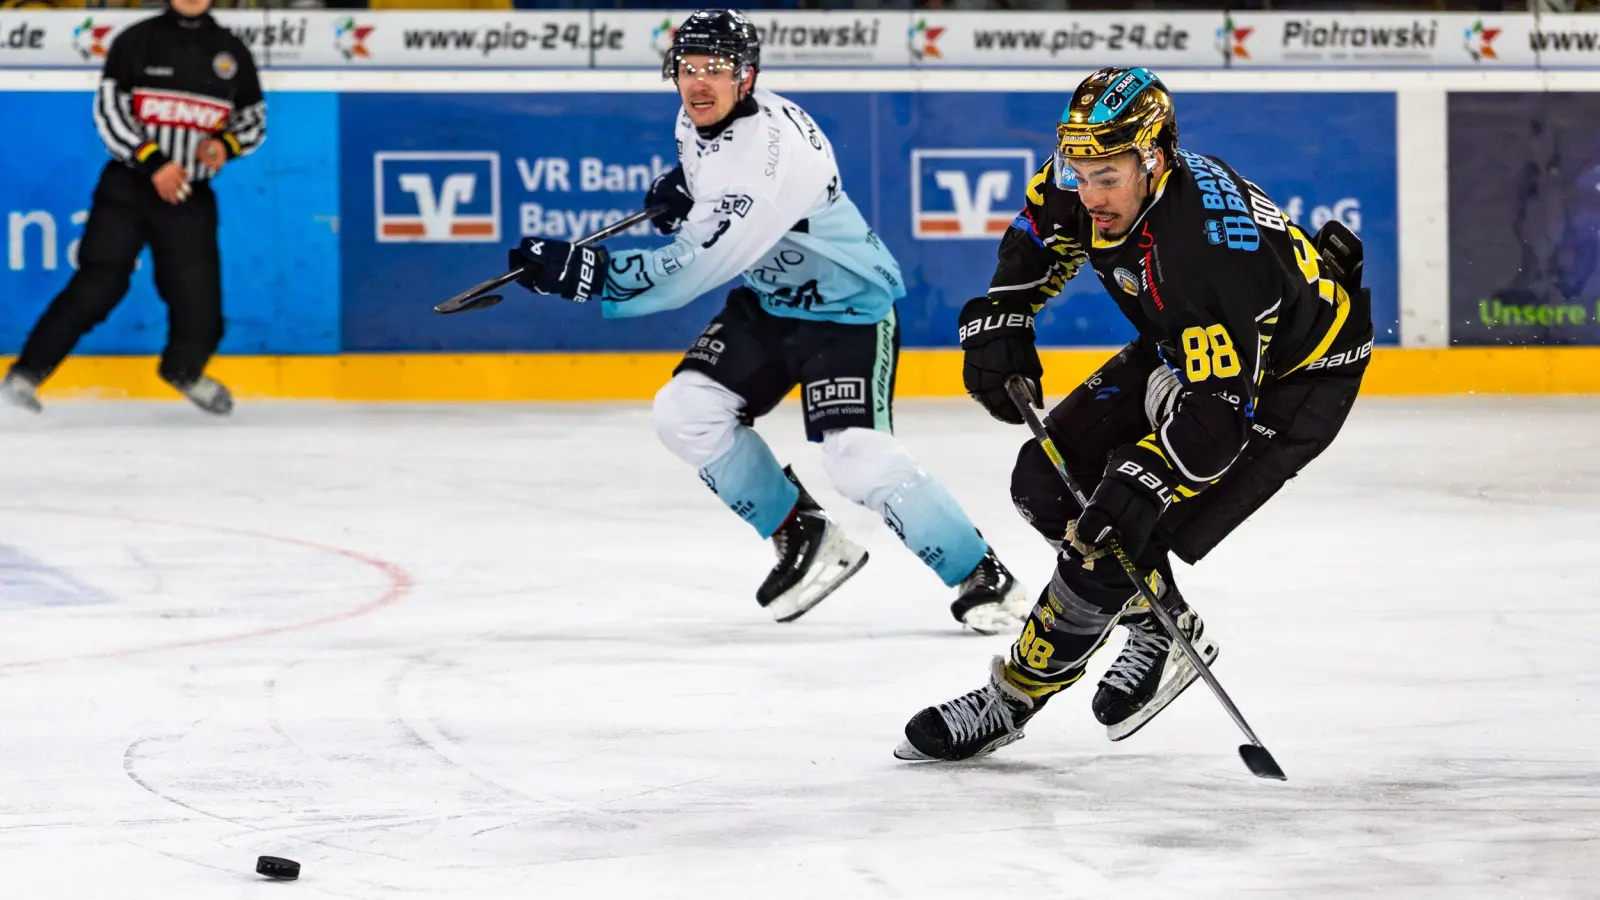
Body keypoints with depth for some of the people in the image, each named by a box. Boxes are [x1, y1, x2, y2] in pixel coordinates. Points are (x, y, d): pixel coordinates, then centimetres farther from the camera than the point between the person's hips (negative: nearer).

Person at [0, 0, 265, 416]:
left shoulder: (232, 52, 7)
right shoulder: (137, 41, -3)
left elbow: (254, 119, 14)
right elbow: (109, 109, -8)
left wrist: (225, 144, -8)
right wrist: (153, 163, -17)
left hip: (192, 197, 3)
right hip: (128, 185, -3)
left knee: (200, 299, 0)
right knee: (98, 285, -14)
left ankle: (183, 370, 31)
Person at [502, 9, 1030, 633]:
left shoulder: (770, 155, -33)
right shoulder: (698, 121, -5)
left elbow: (693, 269, -38)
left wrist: (587, 272, -42)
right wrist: (682, 183, 2)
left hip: (849, 308, -9)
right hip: (768, 300, 9)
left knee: (858, 457, -24)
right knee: (687, 412, -6)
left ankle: (983, 578, -8)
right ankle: (805, 540, 9)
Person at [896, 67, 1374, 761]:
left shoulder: (1214, 245, -40)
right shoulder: (1088, 183, -16)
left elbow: (1221, 406, -39)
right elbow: (1040, 237, 9)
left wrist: (1148, 477, -49)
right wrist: (999, 320, -1)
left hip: (1292, 377, -9)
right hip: (1185, 348, 9)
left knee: (1116, 535, -17)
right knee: (1048, 484, 3)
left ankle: (1012, 700, 0)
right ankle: (1161, 626, 21)